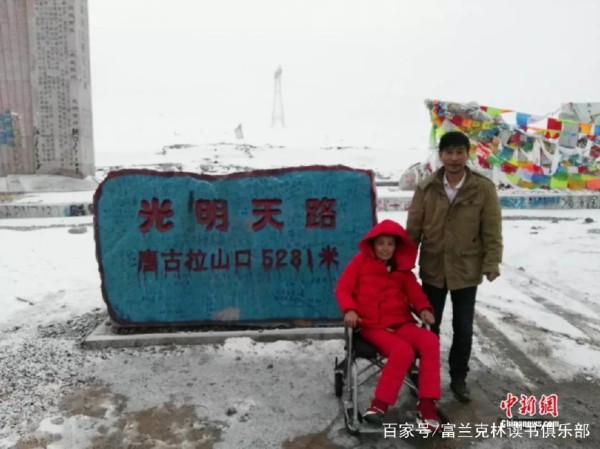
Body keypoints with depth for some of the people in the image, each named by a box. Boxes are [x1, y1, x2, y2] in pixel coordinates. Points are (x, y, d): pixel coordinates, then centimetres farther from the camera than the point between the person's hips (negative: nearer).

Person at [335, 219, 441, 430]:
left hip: (401, 322, 4)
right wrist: (349, 309, -18)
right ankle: (381, 402, -19)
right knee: (403, 350, -33)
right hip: (372, 325, -4)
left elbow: (414, 290, 14)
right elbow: (343, 287, 2)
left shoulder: (402, 267, 19)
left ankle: (426, 402, -18)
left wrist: (424, 308, -9)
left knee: (430, 341, -25)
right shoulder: (361, 261, 8)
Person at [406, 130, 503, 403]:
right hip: (433, 268, 1)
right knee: (430, 325, 15)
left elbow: (492, 230, -5)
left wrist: (491, 263, -10)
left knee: (463, 328, 11)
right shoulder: (426, 188, -3)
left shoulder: (484, 188, -7)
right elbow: (413, 228, 0)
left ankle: (458, 378, 30)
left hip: (466, 270, -1)